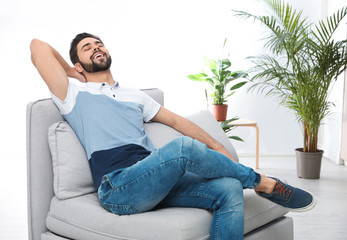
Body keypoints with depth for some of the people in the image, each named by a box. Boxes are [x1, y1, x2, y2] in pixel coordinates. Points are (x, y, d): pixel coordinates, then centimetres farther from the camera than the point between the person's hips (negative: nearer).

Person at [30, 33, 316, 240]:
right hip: (118, 189, -6)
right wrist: (73, 73, 21)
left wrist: (216, 147, 16)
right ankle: (264, 183, -9)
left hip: (157, 181, 6)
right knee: (183, 147, -32)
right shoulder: (75, 96, 13)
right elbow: (39, 46, 5)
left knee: (229, 190, -19)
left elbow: (175, 120, 27)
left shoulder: (134, 95, 30)